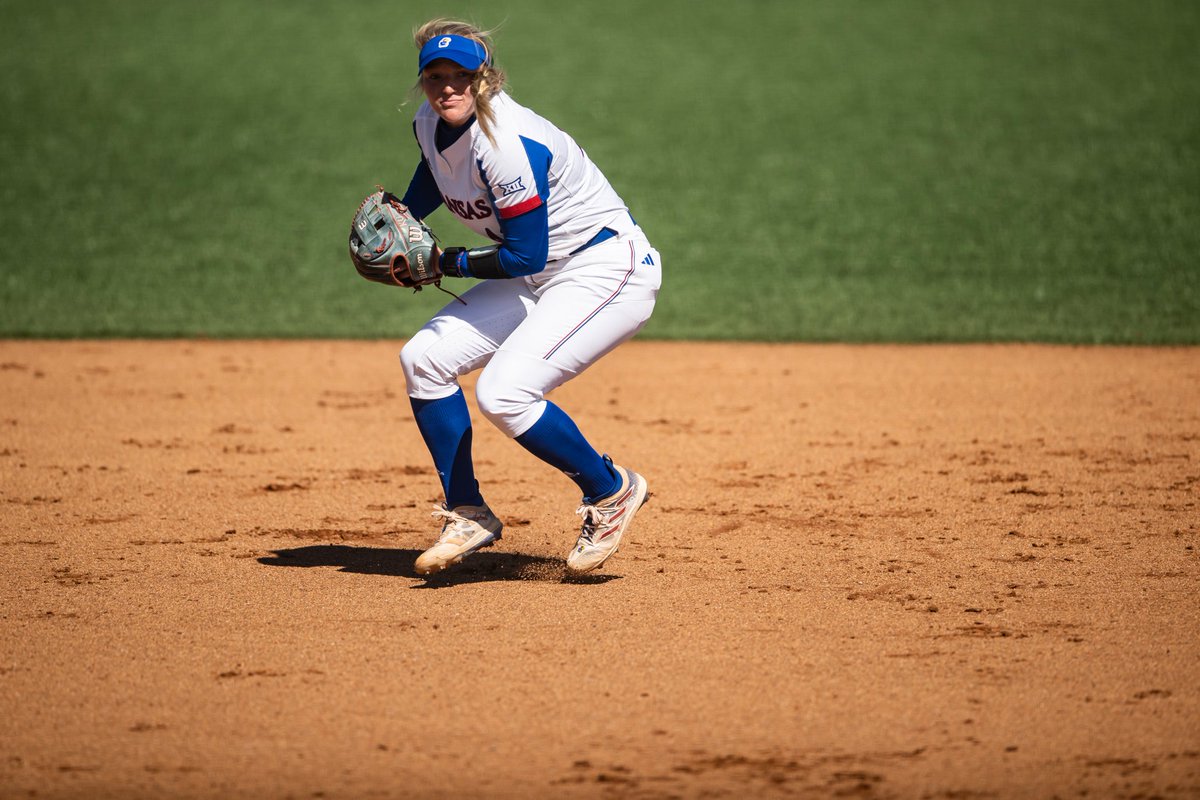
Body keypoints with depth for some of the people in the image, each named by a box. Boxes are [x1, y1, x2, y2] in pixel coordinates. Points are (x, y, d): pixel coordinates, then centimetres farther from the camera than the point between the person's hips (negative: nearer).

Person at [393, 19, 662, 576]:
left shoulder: (506, 143, -27)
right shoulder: (430, 123, 0)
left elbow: (525, 256, -25)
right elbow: (435, 175, 24)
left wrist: (446, 263, -15)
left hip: (606, 269, -10)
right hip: (542, 278, 10)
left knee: (502, 392, -23)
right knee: (425, 359, 1)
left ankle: (611, 492, -1)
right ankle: (468, 516, 10)